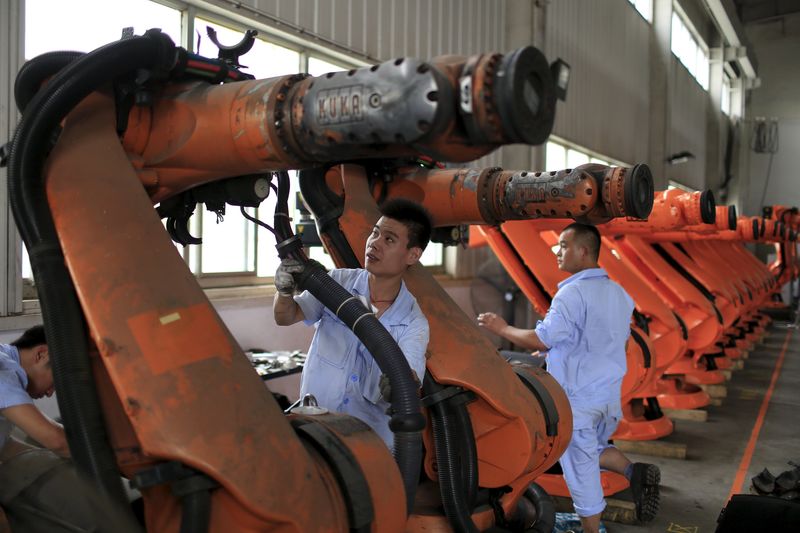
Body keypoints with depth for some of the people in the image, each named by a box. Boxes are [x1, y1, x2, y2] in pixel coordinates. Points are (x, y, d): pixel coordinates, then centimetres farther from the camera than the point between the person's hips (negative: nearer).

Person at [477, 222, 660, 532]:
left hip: (577, 396, -8)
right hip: (610, 394, 8)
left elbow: (542, 340, -21)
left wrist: (502, 328, -6)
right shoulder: (619, 294, 9)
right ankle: (635, 472, 4)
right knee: (592, 451, 26)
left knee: (581, 468, 6)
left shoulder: (573, 293, -19)